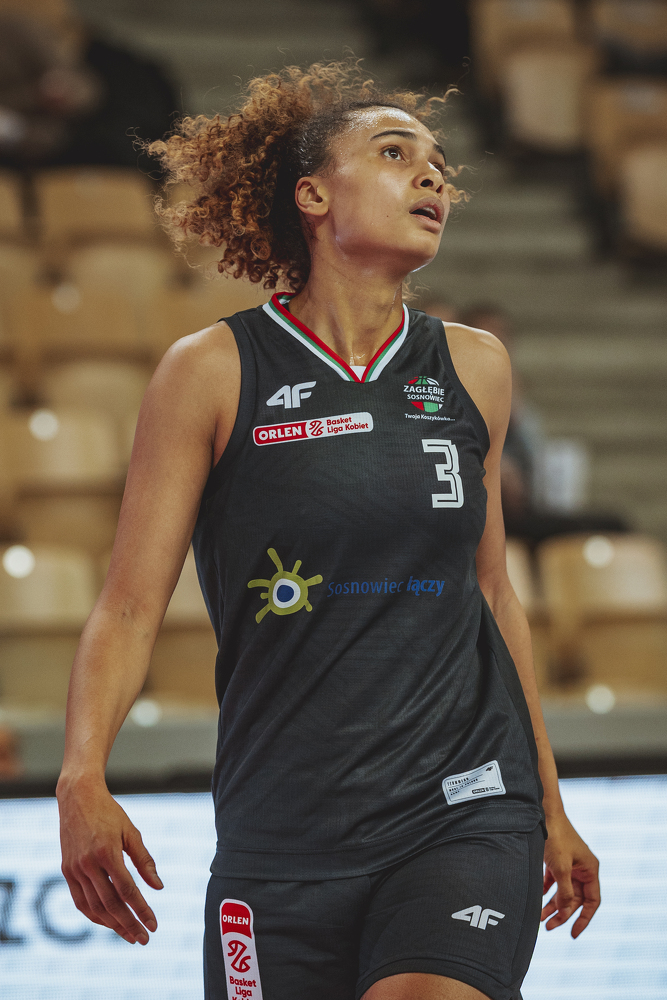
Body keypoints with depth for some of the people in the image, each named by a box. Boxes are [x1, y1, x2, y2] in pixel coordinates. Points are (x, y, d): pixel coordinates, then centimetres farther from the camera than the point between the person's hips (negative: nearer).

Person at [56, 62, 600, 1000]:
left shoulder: (473, 368, 8)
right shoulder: (214, 371, -2)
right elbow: (129, 606, -4)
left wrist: (550, 806, 24)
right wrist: (82, 779, -20)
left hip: (467, 816, 1)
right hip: (281, 840, -1)